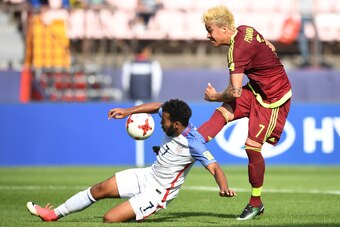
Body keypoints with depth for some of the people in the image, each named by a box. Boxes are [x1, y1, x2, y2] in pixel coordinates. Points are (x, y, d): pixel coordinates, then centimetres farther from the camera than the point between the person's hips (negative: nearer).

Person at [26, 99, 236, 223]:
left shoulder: (194, 143, -30)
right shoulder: (174, 121, -8)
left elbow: (215, 167, -37)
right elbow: (157, 106, 11)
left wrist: (224, 187, -56)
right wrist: (128, 111, 10)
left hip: (158, 192, -8)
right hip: (148, 175, 8)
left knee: (110, 218, -18)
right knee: (100, 189, 8)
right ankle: (53, 214, 23)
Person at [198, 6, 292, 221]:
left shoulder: (239, 50, -28)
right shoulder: (244, 30, -2)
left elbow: (235, 92, -29)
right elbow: (268, 48, 16)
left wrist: (215, 96, -10)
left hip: (273, 99, -10)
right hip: (256, 89, 10)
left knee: (252, 147, -8)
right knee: (221, 113, -8)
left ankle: (256, 203, 5)